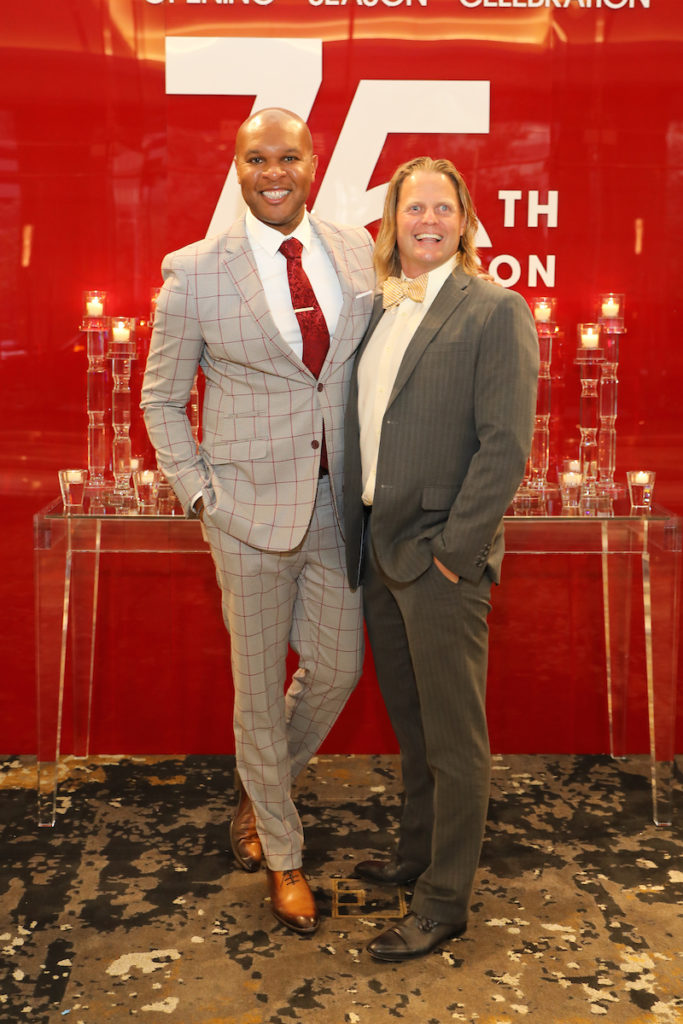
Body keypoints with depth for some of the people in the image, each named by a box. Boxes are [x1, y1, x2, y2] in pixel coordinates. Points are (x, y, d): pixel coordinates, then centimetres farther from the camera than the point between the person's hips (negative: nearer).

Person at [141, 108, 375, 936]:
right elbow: (160, 401, 2)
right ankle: (282, 857, 31)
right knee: (259, 688, 9)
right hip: (253, 509, -3)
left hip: (338, 501, 4)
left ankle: (261, 791, 43)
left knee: (336, 669, 12)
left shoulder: (356, 251, 3)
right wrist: (198, 494, -6)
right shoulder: (194, 272, -7)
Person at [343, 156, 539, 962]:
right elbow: (361, 424, 13)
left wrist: (453, 549, -17)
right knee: (409, 722, 21)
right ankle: (416, 854, 39)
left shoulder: (495, 311, -9)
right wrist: (357, 532, 7)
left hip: (442, 560, -7)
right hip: (378, 549, 7)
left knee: (453, 735, 6)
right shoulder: (376, 310, 11)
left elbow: (505, 443, -15)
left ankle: (445, 900, 20)